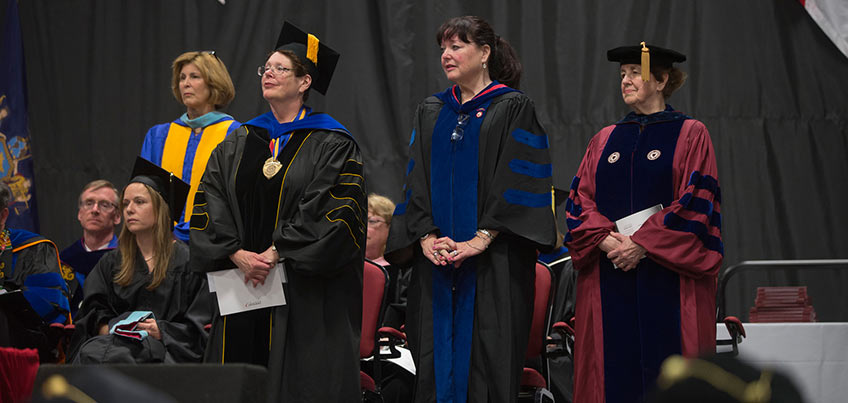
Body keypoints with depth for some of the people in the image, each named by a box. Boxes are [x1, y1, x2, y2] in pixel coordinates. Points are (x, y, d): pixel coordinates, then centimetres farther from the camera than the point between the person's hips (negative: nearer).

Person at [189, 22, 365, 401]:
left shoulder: (331, 144, -1)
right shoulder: (237, 145, 15)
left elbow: (338, 211, -11)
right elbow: (208, 203, 7)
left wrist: (276, 253, -15)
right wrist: (237, 253, -10)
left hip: (304, 295, -5)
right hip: (242, 289, 5)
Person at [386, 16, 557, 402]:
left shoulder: (513, 109, 0)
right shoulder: (430, 113, 16)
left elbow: (518, 182, -8)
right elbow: (416, 181, 11)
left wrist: (481, 239, -17)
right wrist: (426, 237, -6)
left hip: (492, 261, -5)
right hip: (437, 259, 5)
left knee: (488, 361, -7)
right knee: (436, 360, 2)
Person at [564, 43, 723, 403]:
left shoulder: (689, 135, 3)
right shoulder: (604, 140, 15)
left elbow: (696, 202, -7)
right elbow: (579, 201, 9)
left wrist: (642, 243, -15)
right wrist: (606, 240, -11)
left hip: (668, 281, -4)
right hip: (609, 285, 4)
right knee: (614, 370, -1)